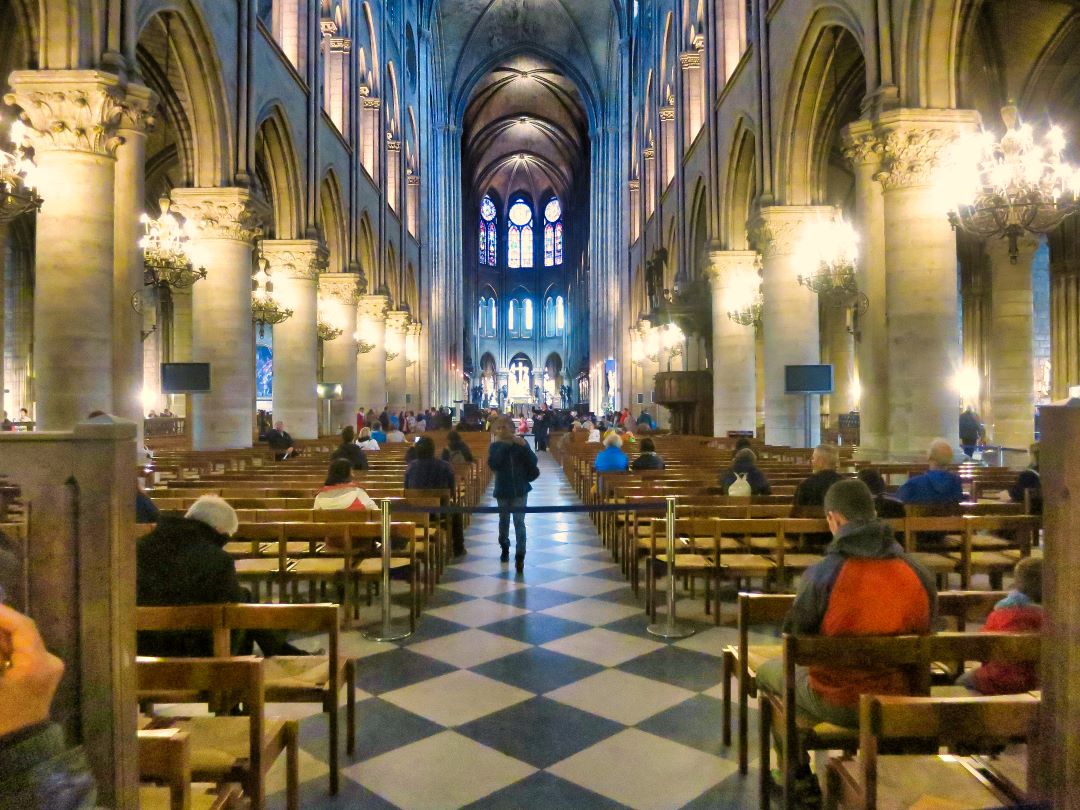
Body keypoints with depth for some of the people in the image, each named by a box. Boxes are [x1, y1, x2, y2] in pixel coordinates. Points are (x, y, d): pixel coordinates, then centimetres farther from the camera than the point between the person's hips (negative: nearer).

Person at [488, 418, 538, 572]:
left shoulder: (521, 443, -3)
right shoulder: (495, 446, -2)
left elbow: (533, 463, -10)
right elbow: (492, 464, -19)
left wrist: (524, 446, -23)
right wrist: (502, 445, -22)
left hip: (520, 489, -2)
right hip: (502, 490, 2)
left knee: (519, 522, -8)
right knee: (504, 520, 17)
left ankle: (520, 556, -7)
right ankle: (505, 547, 40)